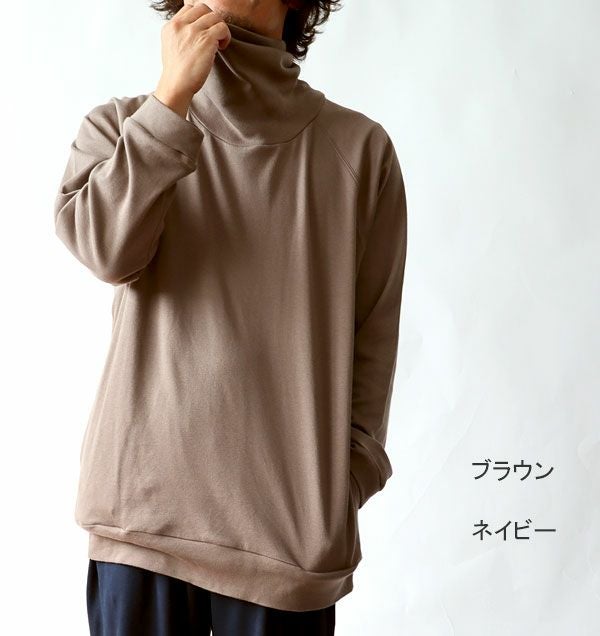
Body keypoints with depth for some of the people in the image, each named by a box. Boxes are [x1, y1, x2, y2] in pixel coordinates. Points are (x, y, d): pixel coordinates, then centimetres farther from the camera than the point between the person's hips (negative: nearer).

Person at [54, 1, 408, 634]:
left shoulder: (360, 147, 2)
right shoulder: (122, 125, 5)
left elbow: (373, 334, 3)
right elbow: (104, 248, -14)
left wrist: (347, 481, 0)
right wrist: (173, 95, -15)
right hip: (142, 495, 1)